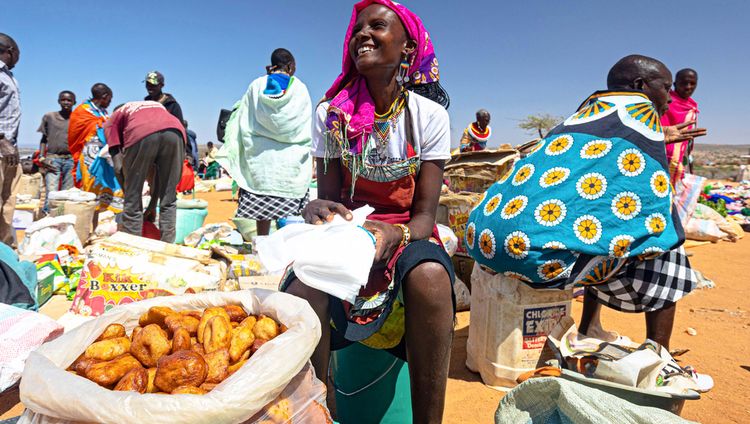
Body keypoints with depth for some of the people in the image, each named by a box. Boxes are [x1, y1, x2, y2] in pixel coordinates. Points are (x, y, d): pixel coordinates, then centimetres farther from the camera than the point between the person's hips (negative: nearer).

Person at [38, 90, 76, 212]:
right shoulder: (49, 117, 12)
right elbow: (44, 139, 15)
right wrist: (41, 157, 2)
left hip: (71, 159, 0)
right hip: (52, 159, 0)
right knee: (51, 193, -12)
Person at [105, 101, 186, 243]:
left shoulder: (113, 119, 34)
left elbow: (118, 167, 18)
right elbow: (161, 167, 37)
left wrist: (128, 195, 29)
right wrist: (152, 204, 41)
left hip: (140, 135, -3)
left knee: (133, 201, 12)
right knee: (169, 201, 16)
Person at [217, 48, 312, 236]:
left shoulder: (256, 86, 9)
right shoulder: (300, 88, 5)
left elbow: (242, 122, 6)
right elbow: (307, 127, 3)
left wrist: (229, 157, 6)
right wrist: (312, 160, 6)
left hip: (260, 158, 2)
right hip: (293, 160, -2)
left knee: (262, 207, 5)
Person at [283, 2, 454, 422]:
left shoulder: (430, 115, -6)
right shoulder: (331, 114, -2)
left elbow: (424, 215, -7)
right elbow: (328, 197, 0)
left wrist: (394, 234, -30)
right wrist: (317, 210, -26)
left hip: (405, 237, 0)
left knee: (430, 275, -38)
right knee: (301, 292, -33)